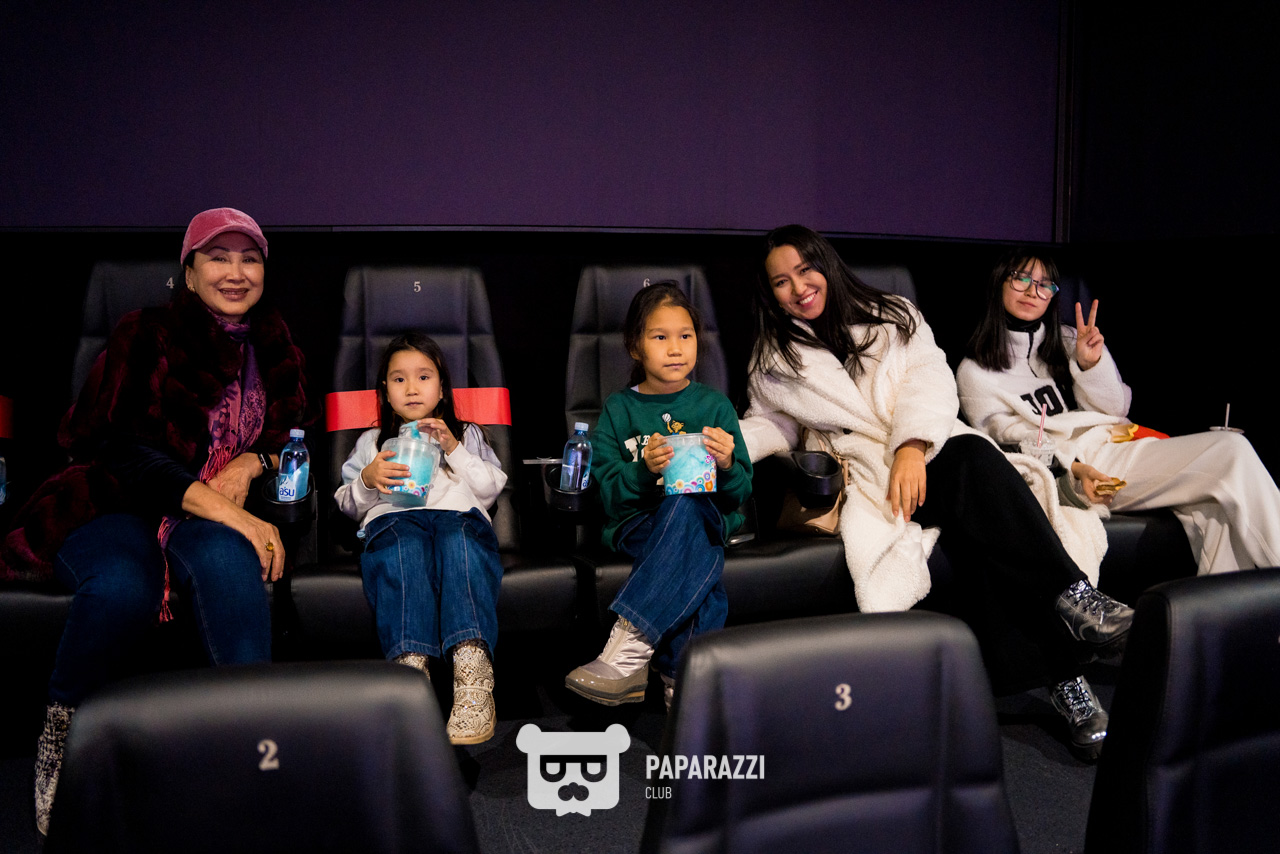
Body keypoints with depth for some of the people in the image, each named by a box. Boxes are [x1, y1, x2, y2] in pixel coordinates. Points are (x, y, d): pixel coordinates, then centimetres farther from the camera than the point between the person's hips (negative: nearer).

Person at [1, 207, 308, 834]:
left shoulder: (273, 347, 15)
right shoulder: (148, 336, 1)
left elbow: (294, 439, 20)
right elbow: (119, 442, -12)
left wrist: (252, 462, -6)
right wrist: (218, 507, -26)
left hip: (217, 517, 3)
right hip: (115, 508, -2)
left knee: (226, 559, -35)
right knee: (123, 587, -36)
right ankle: (61, 726, -9)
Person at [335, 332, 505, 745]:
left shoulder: (466, 434, 35)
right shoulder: (372, 441, 37)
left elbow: (492, 488, 19)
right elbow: (348, 504, 26)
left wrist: (455, 450, 7)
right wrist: (367, 481, 4)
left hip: (460, 514, 0)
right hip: (393, 518, 1)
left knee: (458, 539, -41)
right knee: (404, 544, -41)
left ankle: (472, 676, -58)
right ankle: (411, 669, -56)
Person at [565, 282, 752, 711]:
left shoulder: (715, 406, 13)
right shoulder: (619, 410, 12)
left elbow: (738, 494, 9)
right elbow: (608, 495, 2)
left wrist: (726, 464, -15)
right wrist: (644, 469, -19)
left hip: (704, 518, 1)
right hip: (638, 524, 0)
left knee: (684, 506, -39)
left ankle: (628, 648, -43)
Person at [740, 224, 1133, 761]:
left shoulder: (893, 318, 18)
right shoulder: (773, 359, 21)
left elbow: (930, 379, 3)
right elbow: (772, 424, 24)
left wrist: (913, 446, -17)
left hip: (931, 453, 1)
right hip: (863, 471, -1)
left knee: (972, 456, -37)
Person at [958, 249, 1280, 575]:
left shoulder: (1067, 340, 18)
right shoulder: (975, 374, 3)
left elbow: (1116, 408, 12)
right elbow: (1012, 439, -6)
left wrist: (1091, 364, -6)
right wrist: (1075, 468, -21)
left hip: (1125, 443, 6)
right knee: (1233, 453, -20)